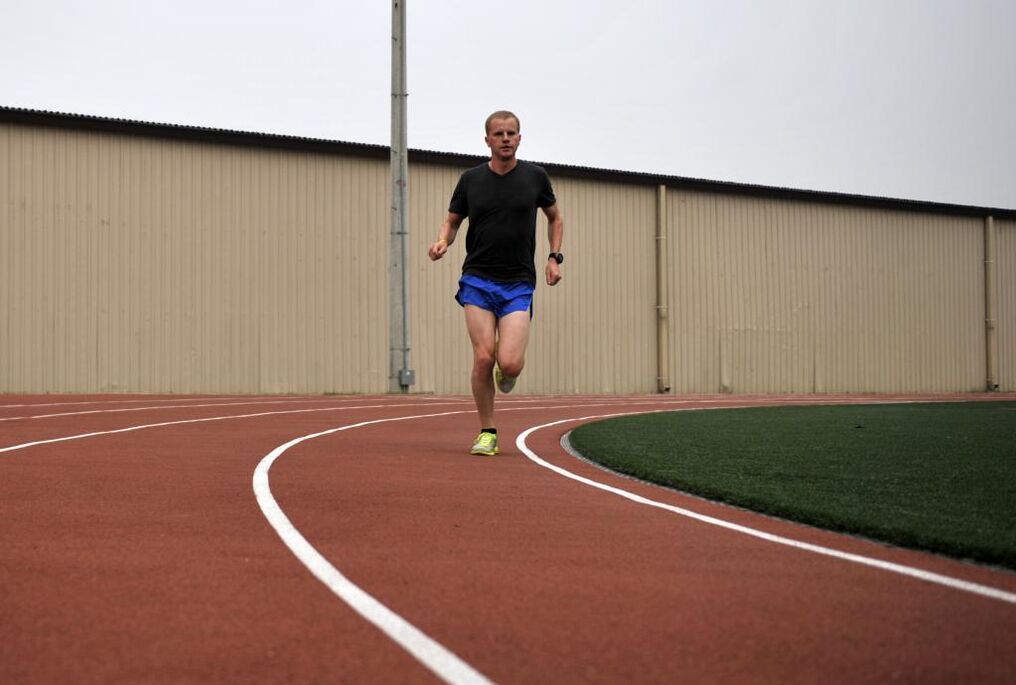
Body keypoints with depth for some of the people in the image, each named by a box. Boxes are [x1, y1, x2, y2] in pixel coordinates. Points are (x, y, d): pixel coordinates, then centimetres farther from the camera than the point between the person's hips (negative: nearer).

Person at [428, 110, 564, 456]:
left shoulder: (535, 176, 4)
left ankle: (508, 371, 25)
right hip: (477, 281, 0)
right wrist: (442, 242, -9)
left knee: (509, 363, -14)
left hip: (518, 284, 0)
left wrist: (555, 257, 7)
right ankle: (487, 432, 6)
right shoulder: (471, 179, 4)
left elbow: (555, 217, 20)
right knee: (483, 357, -12)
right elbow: (452, 221, 13)